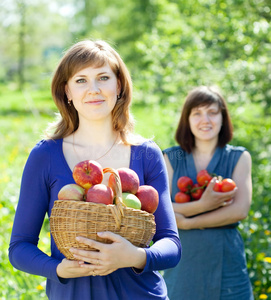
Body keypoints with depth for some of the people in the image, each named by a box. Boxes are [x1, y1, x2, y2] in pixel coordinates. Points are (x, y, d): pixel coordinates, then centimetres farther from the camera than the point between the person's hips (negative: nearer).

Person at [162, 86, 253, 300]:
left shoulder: (239, 158, 5)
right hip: (183, 260, 0)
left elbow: (240, 210, -8)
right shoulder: (171, 158, 6)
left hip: (226, 262, 0)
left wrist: (188, 222, -11)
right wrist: (202, 205, -19)